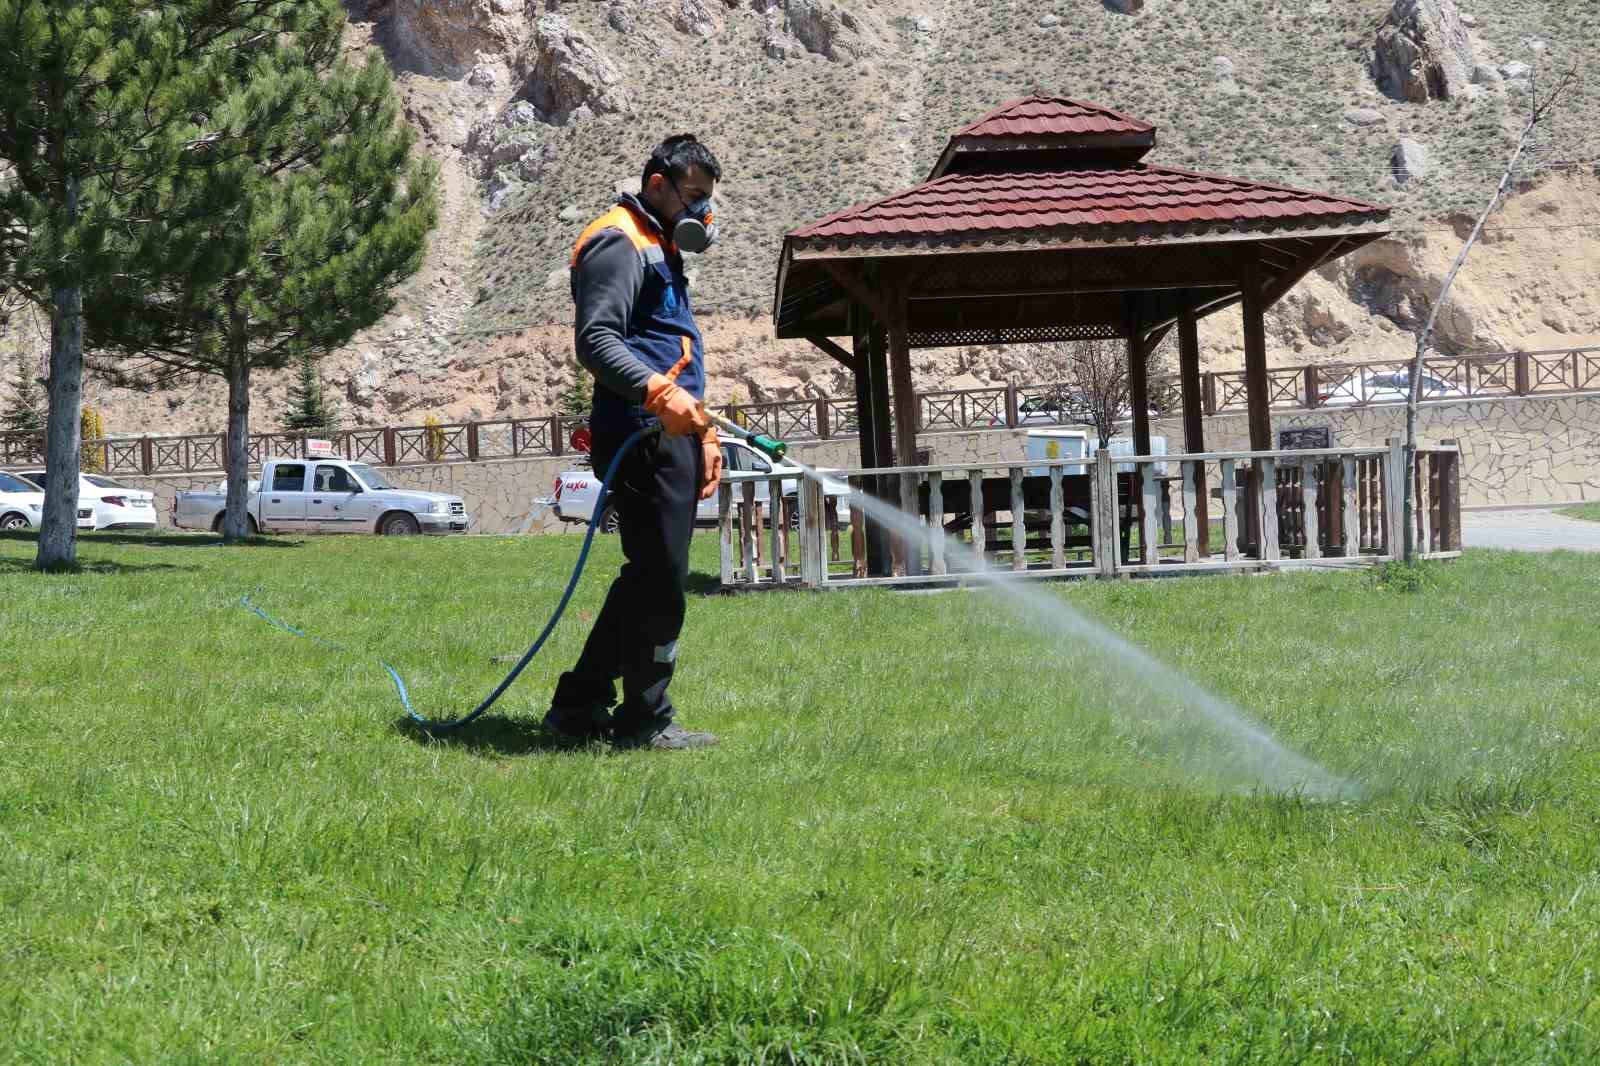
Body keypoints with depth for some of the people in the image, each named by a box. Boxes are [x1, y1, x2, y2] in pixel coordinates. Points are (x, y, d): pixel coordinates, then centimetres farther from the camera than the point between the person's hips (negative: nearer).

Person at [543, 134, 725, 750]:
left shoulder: (660, 251, 26)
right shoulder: (619, 242, -7)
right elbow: (595, 340, -21)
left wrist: (702, 433, 26)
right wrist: (659, 392, -32)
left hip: (670, 435, 11)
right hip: (640, 438, -11)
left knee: (650, 577, 11)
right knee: (660, 578, -9)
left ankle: (580, 705, 15)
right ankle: (645, 722, -2)